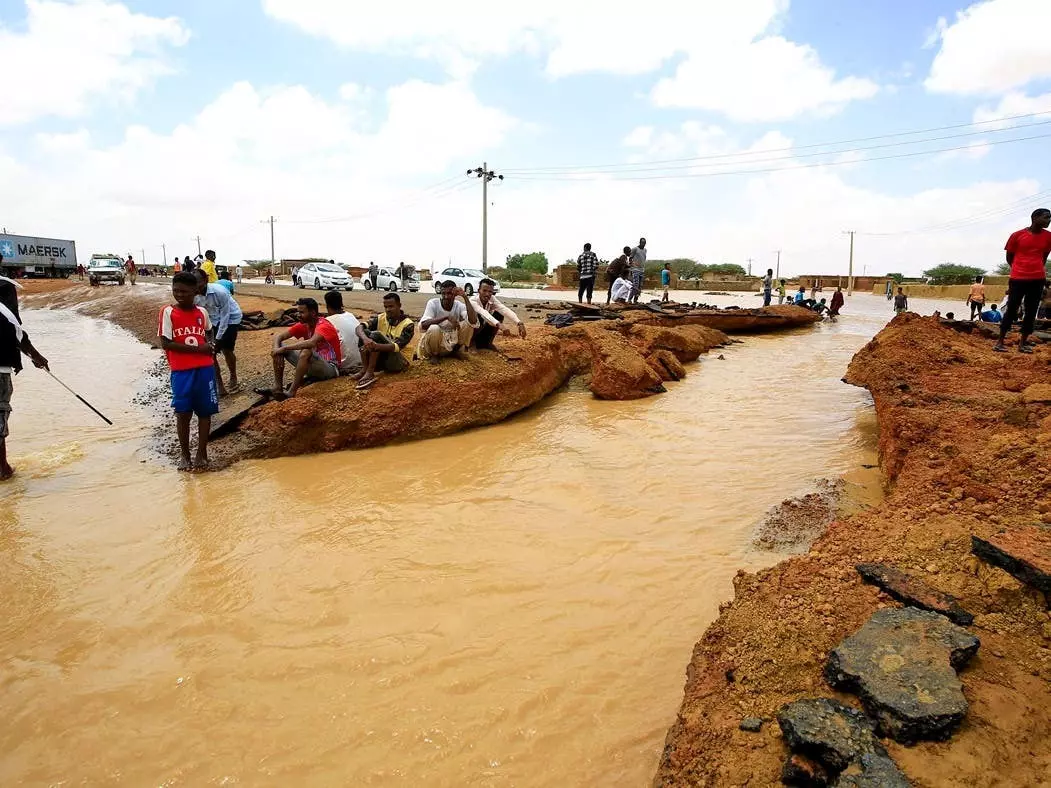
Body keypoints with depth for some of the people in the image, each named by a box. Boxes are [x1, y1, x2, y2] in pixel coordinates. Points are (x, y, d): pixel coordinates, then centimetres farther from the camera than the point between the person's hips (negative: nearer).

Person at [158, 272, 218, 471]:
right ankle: (184, 454, 17)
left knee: (205, 411, 6)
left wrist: (210, 345, 1)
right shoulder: (167, 312, -5)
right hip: (181, 371, -3)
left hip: (205, 368, 3)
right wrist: (198, 348, -15)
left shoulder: (202, 312, 6)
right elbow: (165, 343, -11)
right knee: (183, 413, 2)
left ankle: (202, 453, 16)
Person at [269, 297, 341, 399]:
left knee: (306, 351, -37)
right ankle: (278, 388, -10)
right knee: (280, 346, -2)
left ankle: (291, 393, -30)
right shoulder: (303, 325, 3)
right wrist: (277, 349, -22)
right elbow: (278, 336, 0)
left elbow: (311, 343, -39)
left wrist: (284, 348, -32)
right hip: (312, 365, 8)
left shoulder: (324, 326, -19)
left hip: (330, 368, -8)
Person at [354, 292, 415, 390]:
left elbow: (397, 346, -26)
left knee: (376, 334, -25)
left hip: (399, 362, -5)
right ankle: (364, 369, -22)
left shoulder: (408, 324, -13)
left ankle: (369, 373, -30)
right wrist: (365, 338, -39)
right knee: (365, 333, -15)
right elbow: (359, 327, -15)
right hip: (381, 360, 5)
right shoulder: (380, 318, 0)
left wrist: (377, 346, -44)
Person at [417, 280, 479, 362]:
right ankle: (434, 355, -6)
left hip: (453, 343, 3)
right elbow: (424, 324, -29)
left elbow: (473, 321, -28)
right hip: (436, 343, -3)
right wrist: (447, 317, -39)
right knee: (434, 328, -35)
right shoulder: (433, 303, -14)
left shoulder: (459, 305, -9)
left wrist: (465, 297, -28)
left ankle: (458, 350, 4)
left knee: (468, 323, -17)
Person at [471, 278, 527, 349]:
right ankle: (472, 342, -9)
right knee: (478, 317, -35)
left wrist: (519, 323, -47)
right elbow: (483, 313, -46)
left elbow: (505, 310, -30)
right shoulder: (473, 301, -27)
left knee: (499, 314, -13)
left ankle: (486, 342, 1)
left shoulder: (492, 299, -14)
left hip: (482, 331, 6)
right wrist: (499, 325, -62)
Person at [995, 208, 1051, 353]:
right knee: (1011, 310, -2)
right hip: (1018, 278, -3)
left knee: (1031, 312, 4)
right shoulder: (1017, 235, -3)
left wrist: (1037, 269, 13)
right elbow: (1009, 257, 7)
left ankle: (1023, 343, 9)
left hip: (1038, 279, 3)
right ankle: (1000, 341, 3)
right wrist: (1021, 268, 11)